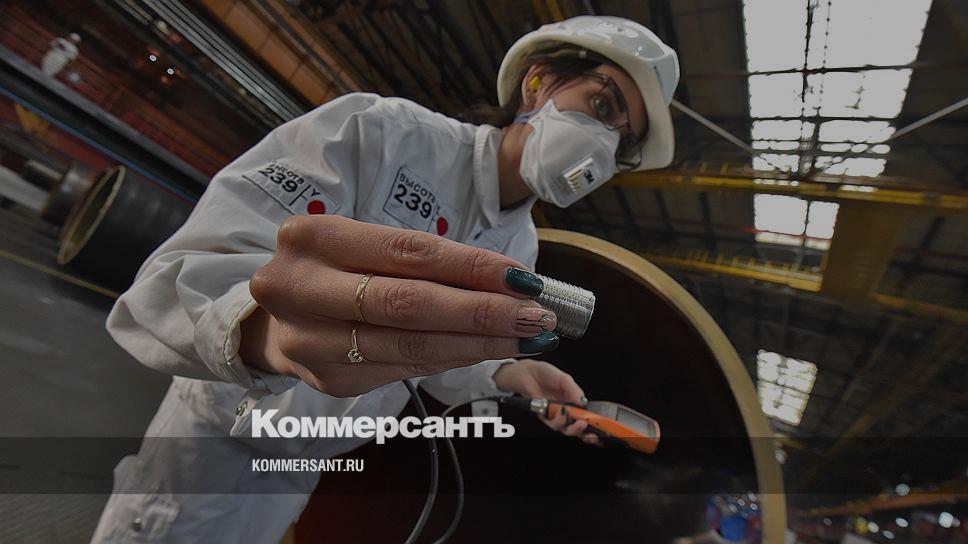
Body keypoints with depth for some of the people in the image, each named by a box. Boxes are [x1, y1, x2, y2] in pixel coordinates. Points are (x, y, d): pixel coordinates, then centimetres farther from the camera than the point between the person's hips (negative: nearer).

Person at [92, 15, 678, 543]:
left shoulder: (521, 251, -6)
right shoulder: (375, 128, -26)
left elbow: (437, 362, 1)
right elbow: (171, 281, -28)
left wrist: (509, 376, -18)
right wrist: (262, 326, -50)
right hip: (219, 436, -4)